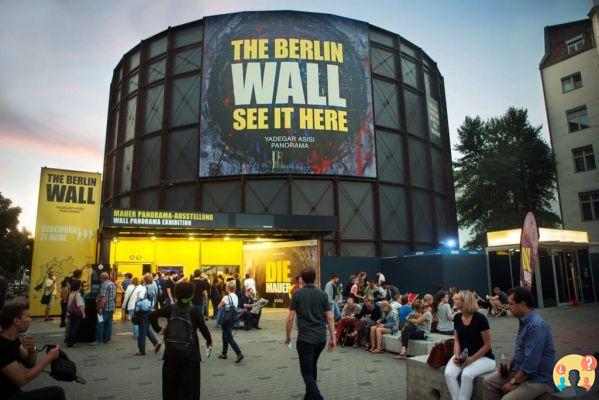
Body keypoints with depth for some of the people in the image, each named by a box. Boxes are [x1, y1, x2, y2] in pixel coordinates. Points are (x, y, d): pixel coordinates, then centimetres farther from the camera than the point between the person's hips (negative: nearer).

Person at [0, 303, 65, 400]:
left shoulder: (14, 339, 4)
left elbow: (30, 364, 7)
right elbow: (21, 381, -23)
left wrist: (32, 349, -13)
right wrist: (49, 358, -17)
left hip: (13, 392, 9)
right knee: (57, 392, -16)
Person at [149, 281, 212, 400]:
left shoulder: (170, 308, -5)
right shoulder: (194, 311, -13)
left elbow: (151, 316, -3)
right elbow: (203, 328, -7)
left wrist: (158, 329, 6)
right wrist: (209, 341, 9)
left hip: (171, 351, 3)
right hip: (190, 353, -3)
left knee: (171, 382, 19)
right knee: (189, 384, 9)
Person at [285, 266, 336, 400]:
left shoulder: (297, 294, -6)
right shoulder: (323, 294, 1)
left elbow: (290, 319, -7)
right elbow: (330, 317, -1)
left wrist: (287, 336, 5)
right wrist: (333, 337, 5)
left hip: (305, 338, -4)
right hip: (321, 338, 4)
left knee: (306, 371, 3)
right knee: (312, 366, 25)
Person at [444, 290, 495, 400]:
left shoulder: (480, 318, -16)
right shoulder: (457, 318, 3)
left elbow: (487, 344, -11)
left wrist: (472, 359, -18)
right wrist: (457, 355, -8)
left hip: (483, 357, -5)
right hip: (463, 356, 5)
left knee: (467, 374, -33)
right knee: (449, 374, -23)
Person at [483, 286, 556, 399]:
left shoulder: (536, 326, -26)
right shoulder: (524, 321, 6)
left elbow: (530, 364, -26)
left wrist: (513, 382, -16)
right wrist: (510, 363, 4)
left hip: (540, 379, -10)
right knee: (489, 382, 7)